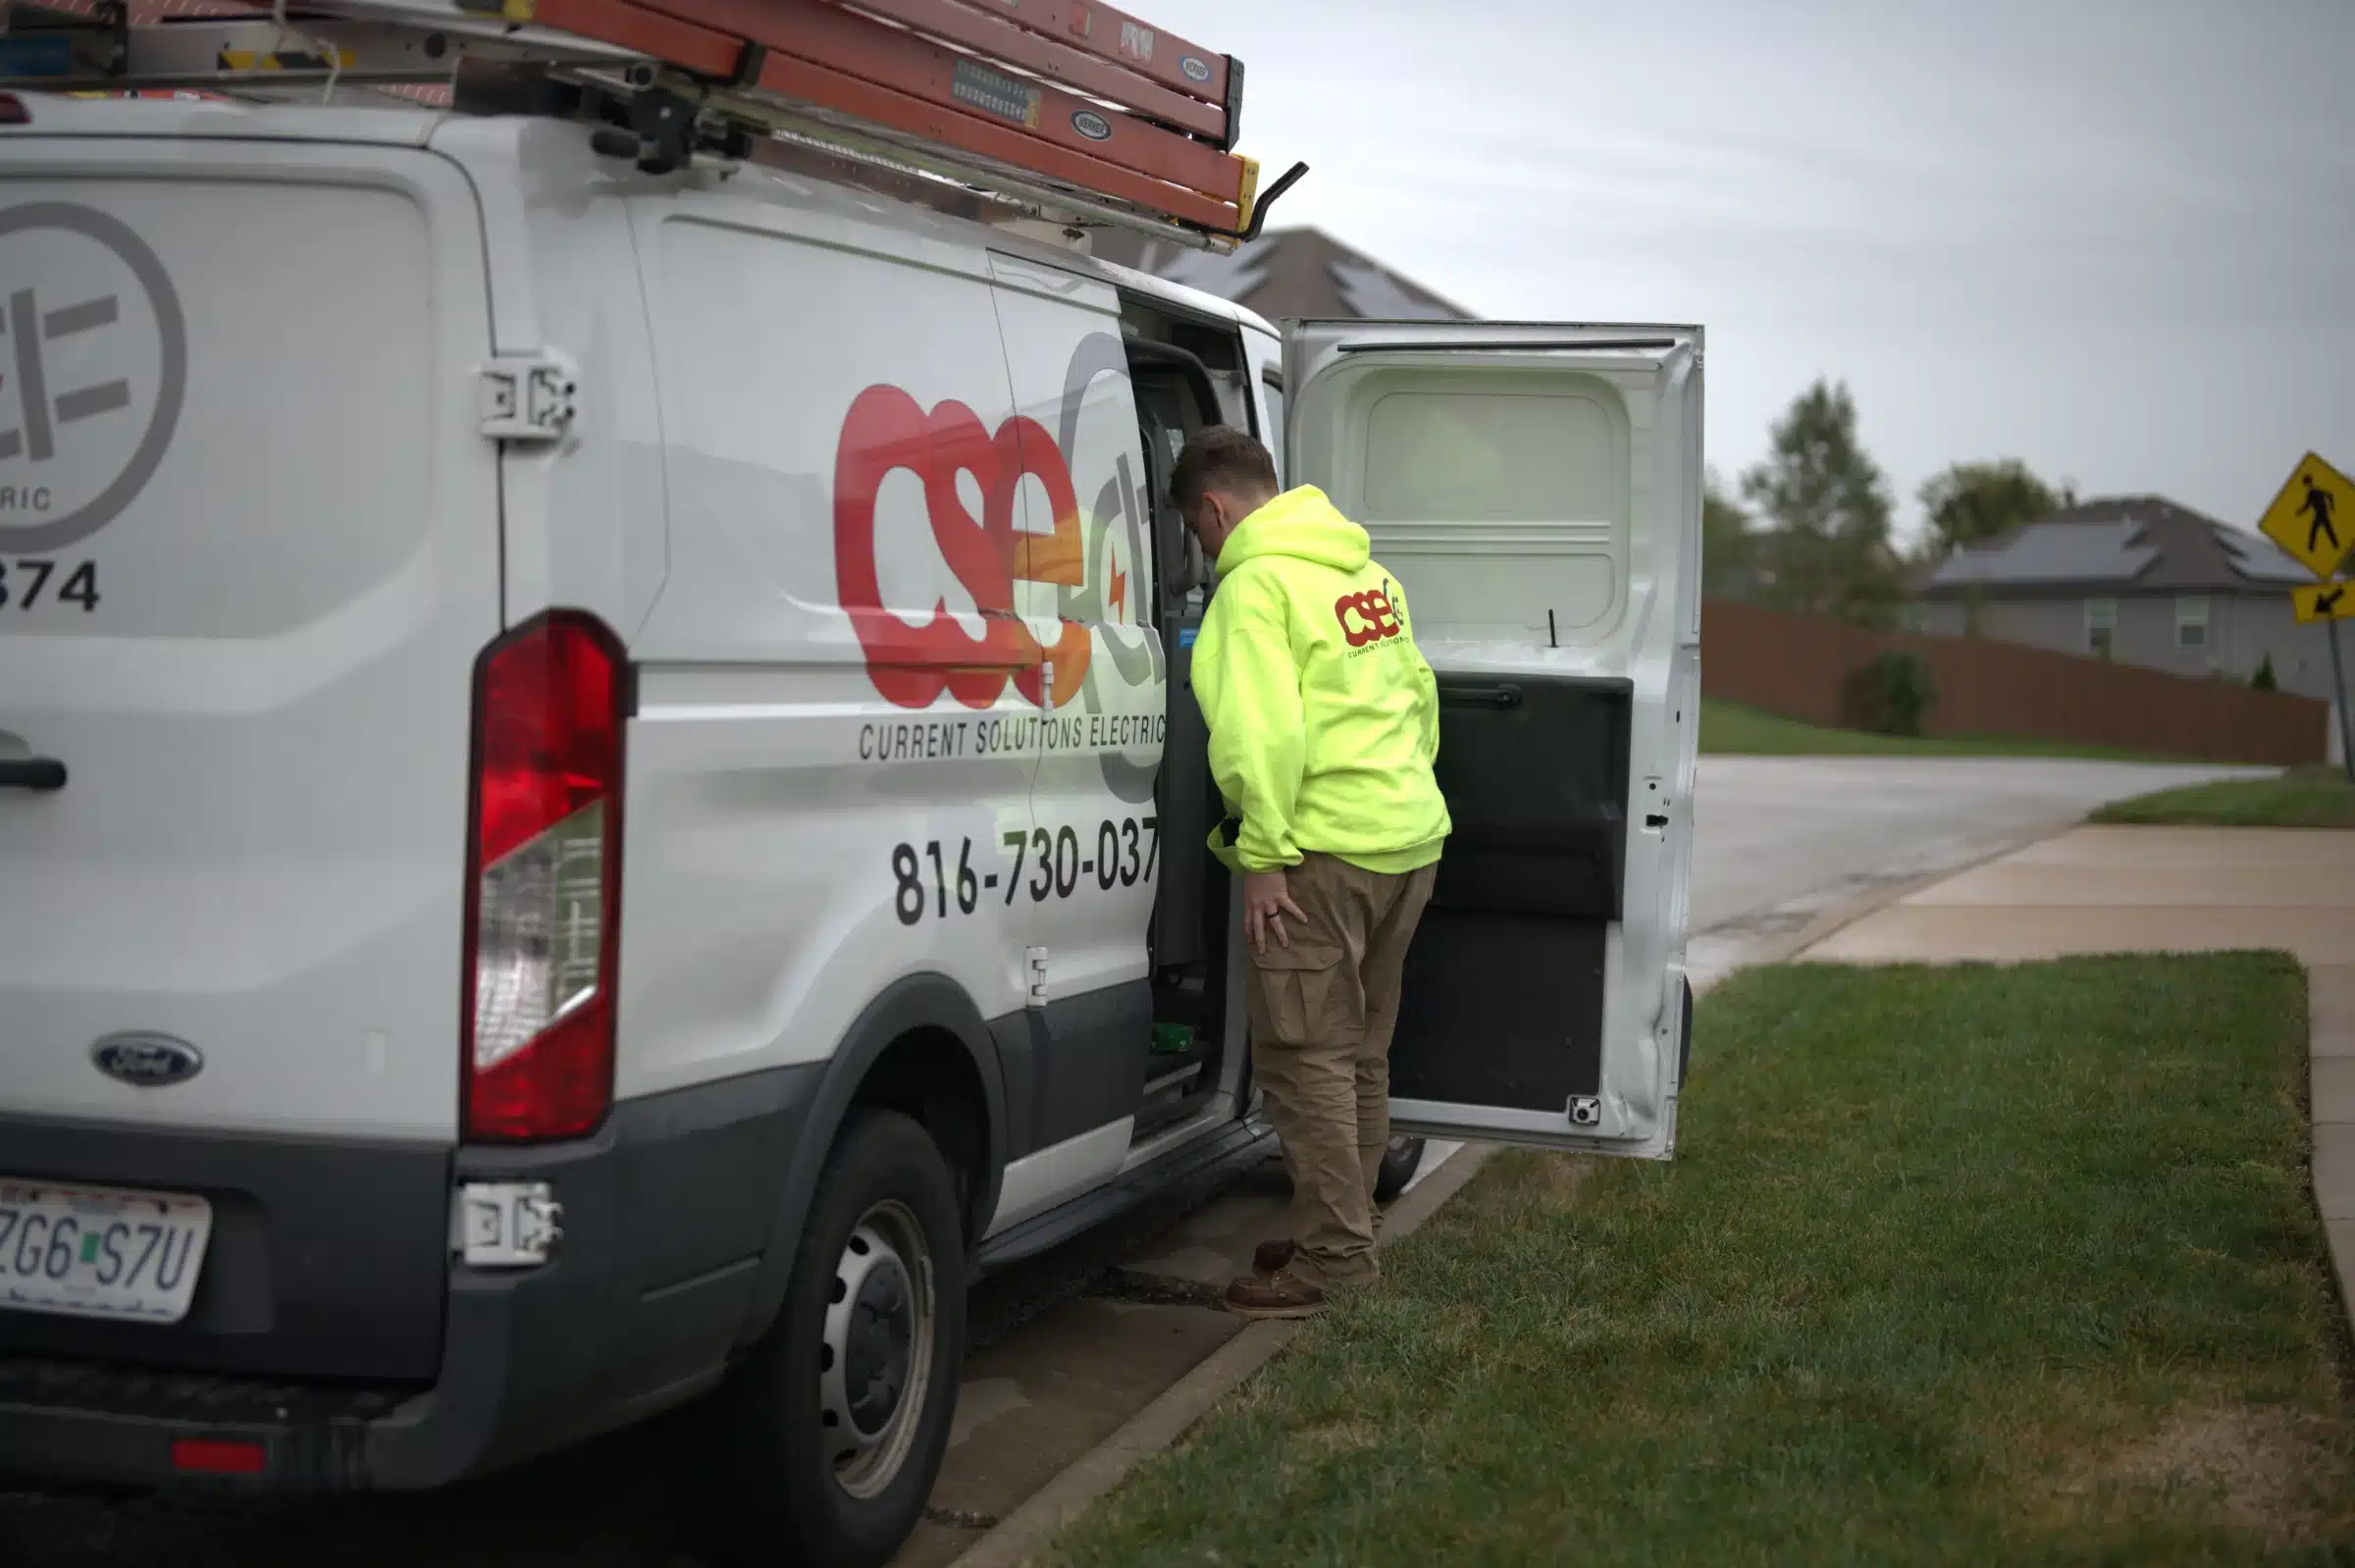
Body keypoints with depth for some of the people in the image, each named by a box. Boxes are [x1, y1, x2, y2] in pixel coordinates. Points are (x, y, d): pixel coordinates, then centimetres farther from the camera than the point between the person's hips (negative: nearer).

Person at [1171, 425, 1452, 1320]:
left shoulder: (1257, 584, -12)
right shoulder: (1364, 572, 17)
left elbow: (1263, 732, -22)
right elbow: (1419, 696, 23)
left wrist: (1261, 855, -19)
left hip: (1323, 849, -9)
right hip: (1409, 840, 9)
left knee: (1306, 1057, -4)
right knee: (1359, 1052, 17)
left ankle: (1334, 1260, -4)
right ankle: (1344, 1234, 26)